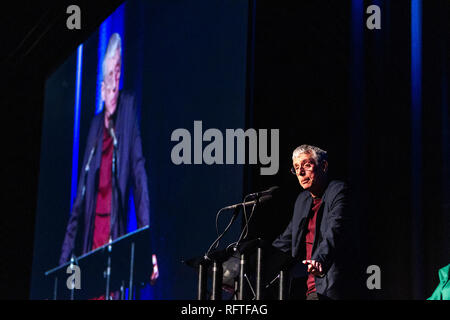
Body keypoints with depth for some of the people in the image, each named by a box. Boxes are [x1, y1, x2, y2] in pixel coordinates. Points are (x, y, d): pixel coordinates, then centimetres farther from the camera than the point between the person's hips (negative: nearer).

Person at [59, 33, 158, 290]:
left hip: (115, 240, -5)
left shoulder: (128, 108, -2)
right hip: (90, 243, 5)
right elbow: (80, 201, 16)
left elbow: (140, 178, -10)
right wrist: (65, 258, 12)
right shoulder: (96, 125, 14)